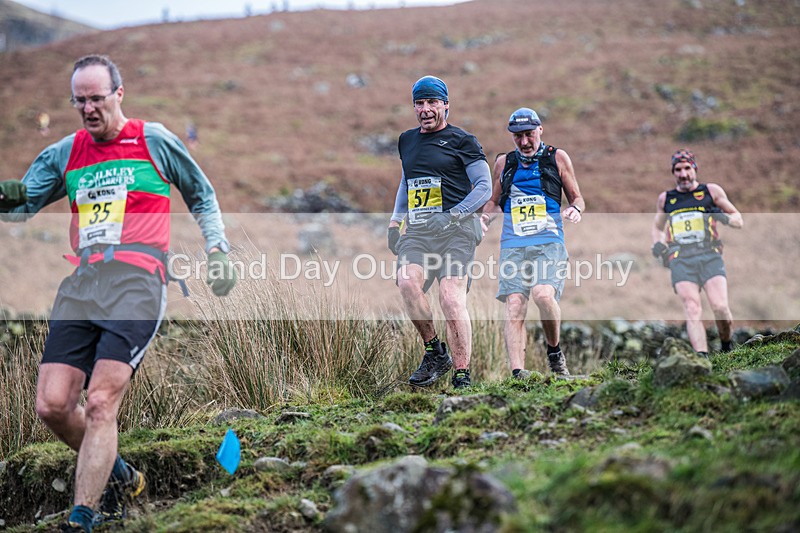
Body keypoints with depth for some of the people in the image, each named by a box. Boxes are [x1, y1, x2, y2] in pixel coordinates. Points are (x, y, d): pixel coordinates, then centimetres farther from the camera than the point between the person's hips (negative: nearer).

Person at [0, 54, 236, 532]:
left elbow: (202, 194, 21)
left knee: (101, 404, -15)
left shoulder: (154, 140, 8)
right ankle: (119, 477, 21)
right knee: (52, 405, -4)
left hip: (136, 280, -5)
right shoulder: (64, 153, 18)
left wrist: (217, 248, 12)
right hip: (81, 282, 5)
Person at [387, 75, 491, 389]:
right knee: (407, 282, -22)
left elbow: (484, 186, 1)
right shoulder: (407, 141, 22)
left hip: (455, 228, -5)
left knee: (451, 297, -18)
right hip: (417, 230, 5)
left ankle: (462, 376, -13)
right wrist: (395, 220, 26)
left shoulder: (461, 140, 4)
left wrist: (456, 214, -11)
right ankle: (435, 352, -3)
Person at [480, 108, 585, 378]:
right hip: (513, 246, 2)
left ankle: (554, 352, -1)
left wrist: (575, 209, -6)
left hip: (549, 243, -2)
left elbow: (577, 198, 17)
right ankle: (517, 372, -20)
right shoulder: (503, 162, 17)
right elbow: (494, 202, 28)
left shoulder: (557, 158, 11)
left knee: (544, 294, -26)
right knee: (514, 306, -14)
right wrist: (485, 217, 6)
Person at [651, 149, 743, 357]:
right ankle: (702, 358, -24)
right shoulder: (665, 199, 19)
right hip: (680, 260, 1)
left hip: (709, 256, -1)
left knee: (720, 308, -16)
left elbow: (739, 220, 17)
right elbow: (657, 227, 35)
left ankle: (726, 347, 11)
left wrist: (724, 217, -5)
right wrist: (658, 244, 13)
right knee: (692, 310, -15)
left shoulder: (711, 191, 12)